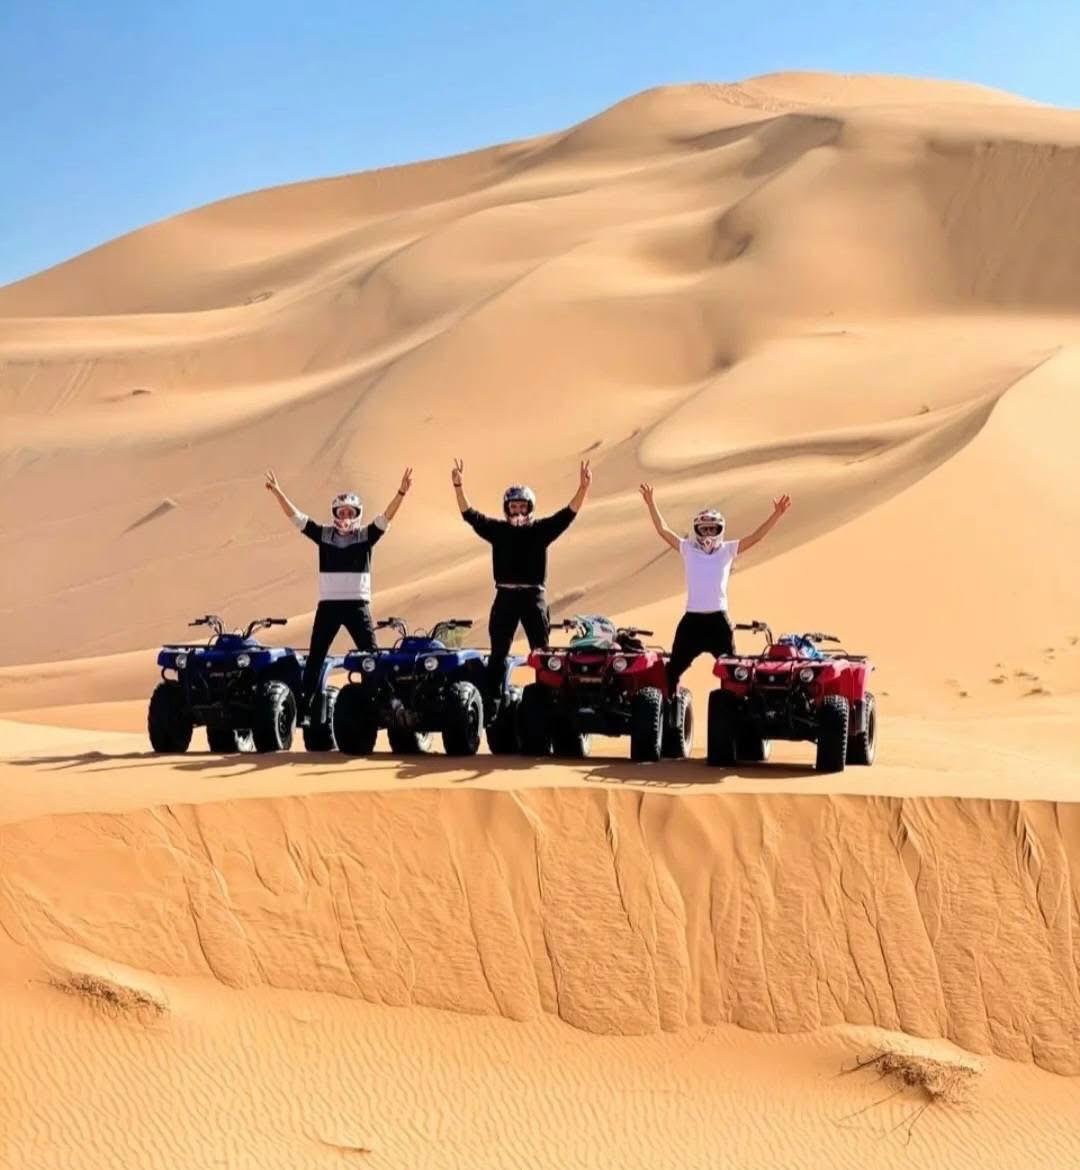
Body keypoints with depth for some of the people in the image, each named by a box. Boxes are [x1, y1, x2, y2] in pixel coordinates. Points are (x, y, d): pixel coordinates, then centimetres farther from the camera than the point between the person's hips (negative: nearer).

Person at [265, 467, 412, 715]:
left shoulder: (365, 535, 2)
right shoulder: (323, 534, 5)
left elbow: (385, 518, -10)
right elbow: (296, 517, 1)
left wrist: (401, 493, -24)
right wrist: (278, 492, -8)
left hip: (358, 605, -1)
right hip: (328, 604, 1)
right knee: (315, 657, 6)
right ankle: (304, 702, 13)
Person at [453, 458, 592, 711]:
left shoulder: (541, 529, 4)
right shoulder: (497, 529, 6)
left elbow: (567, 515, -6)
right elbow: (471, 515, -4)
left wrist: (583, 488, -20)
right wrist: (459, 486, -17)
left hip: (534, 597, -1)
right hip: (505, 597, 1)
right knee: (498, 652, 4)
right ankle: (493, 699, 8)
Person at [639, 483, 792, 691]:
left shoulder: (728, 550, 5)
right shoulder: (687, 549, 5)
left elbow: (755, 537, -2)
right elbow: (663, 530, -3)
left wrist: (776, 514, -13)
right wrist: (651, 504, -13)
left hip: (719, 619, 0)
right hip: (692, 619, 0)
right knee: (673, 669, 4)